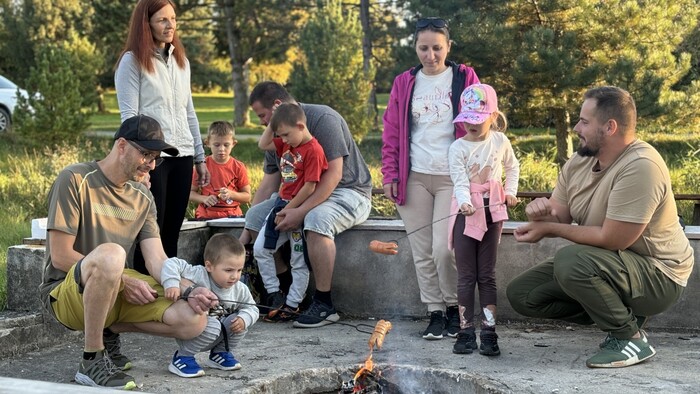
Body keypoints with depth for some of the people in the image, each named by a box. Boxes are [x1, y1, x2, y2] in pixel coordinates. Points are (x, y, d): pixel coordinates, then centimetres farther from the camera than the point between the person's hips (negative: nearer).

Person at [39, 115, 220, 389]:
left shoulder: (143, 198, 8)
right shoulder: (76, 180, -12)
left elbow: (157, 261, -1)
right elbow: (60, 256, -16)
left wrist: (190, 291, -19)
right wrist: (123, 280, -18)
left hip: (119, 292, 6)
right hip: (65, 293, -6)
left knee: (194, 321, -16)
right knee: (110, 254, -40)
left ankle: (109, 331, 9)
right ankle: (92, 363, -24)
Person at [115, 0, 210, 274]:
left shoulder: (180, 61, 16)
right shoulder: (132, 61, -3)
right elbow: (129, 115, -8)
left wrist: (200, 158, 17)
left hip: (182, 156, 6)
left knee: (172, 231, 8)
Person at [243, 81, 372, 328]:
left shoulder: (323, 119, -19)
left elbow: (334, 174, -26)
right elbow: (269, 183, 7)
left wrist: (301, 212, -32)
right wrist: (245, 235, 2)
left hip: (348, 190, -8)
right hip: (303, 193, 8)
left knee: (317, 219, -38)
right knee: (255, 215, -7)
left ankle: (324, 305, -28)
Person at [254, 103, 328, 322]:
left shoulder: (313, 150, -18)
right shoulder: (286, 144, 8)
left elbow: (309, 187, -21)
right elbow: (263, 145, 17)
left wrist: (288, 210, -17)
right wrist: (272, 121, 5)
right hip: (282, 204, 9)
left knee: (299, 262, 2)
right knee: (260, 249, 6)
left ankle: (292, 305, 9)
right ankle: (275, 295, 14)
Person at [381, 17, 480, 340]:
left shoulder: (465, 78, 3)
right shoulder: (404, 83, 10)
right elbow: (391, 133, 11)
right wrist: (390, 174, 3)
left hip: (453, 178, -3)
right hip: (414, 178, 3)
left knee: (444, 248, -11)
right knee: (422, 252, 3)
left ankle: (454, 307, 11)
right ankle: (435, 313, 14)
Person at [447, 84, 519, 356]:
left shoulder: (500, 141, 2)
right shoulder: (458, 148, -7)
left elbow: (512, 166, 20)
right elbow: (460, 181, -17)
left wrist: (510, 191, 7)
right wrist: (464, 203, -35)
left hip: (492, 211, 2)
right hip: (466, 212, -2)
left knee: (487, 274, 5)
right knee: (466, 275, 1)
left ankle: (488, 332, 6)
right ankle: (466, 331, 5)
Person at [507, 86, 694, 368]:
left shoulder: (640, 166, -26)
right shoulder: (580, 161, 0)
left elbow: (612, 239, -27)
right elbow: (557, 217, 5)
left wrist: (549, 229, -17)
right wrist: (541, 211, -20)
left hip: (658, 276, -9)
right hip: (605, 264, 9)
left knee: (570, 260, -34)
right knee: (520, 293, 2)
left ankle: (631, 337, -11)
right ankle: (621, 314, 7)